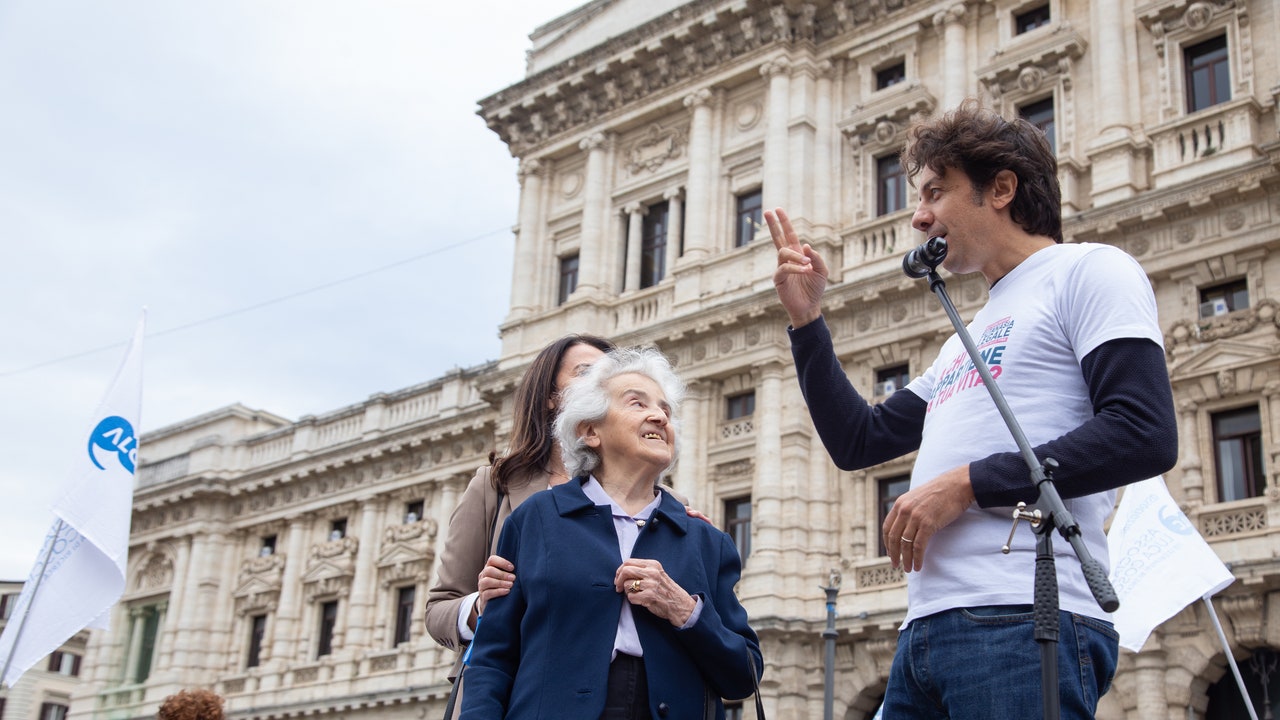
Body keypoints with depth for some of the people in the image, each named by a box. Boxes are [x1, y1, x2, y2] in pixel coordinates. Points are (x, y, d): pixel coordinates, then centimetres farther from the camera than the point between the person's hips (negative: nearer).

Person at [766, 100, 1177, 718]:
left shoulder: (1087, 270, 2)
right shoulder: (968, 338, 28)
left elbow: (1145, 435, -12)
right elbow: (856, 441, 28)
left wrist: (966, 485, -12)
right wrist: (806, 319, 22)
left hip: (1024, 621, -8)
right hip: (926, 631, 8)